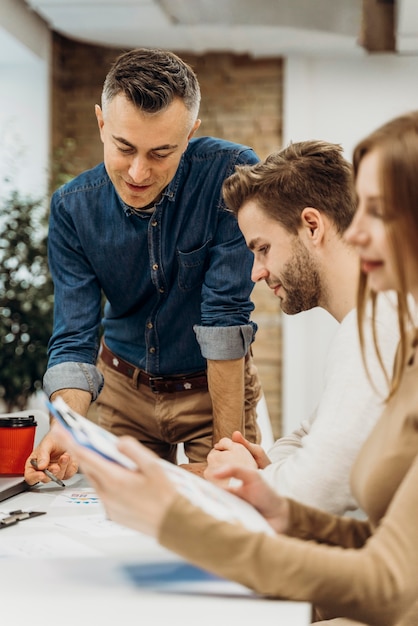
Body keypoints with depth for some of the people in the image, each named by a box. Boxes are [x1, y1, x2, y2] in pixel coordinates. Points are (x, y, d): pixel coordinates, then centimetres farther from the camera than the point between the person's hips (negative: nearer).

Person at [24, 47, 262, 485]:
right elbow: (74, 338, -15)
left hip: (218, 383, -2)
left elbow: (226, 315, -25)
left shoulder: (232, 174, -24)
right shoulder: (72, 207, -15)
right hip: (125, 387, 2)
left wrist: (228, 449, -25)